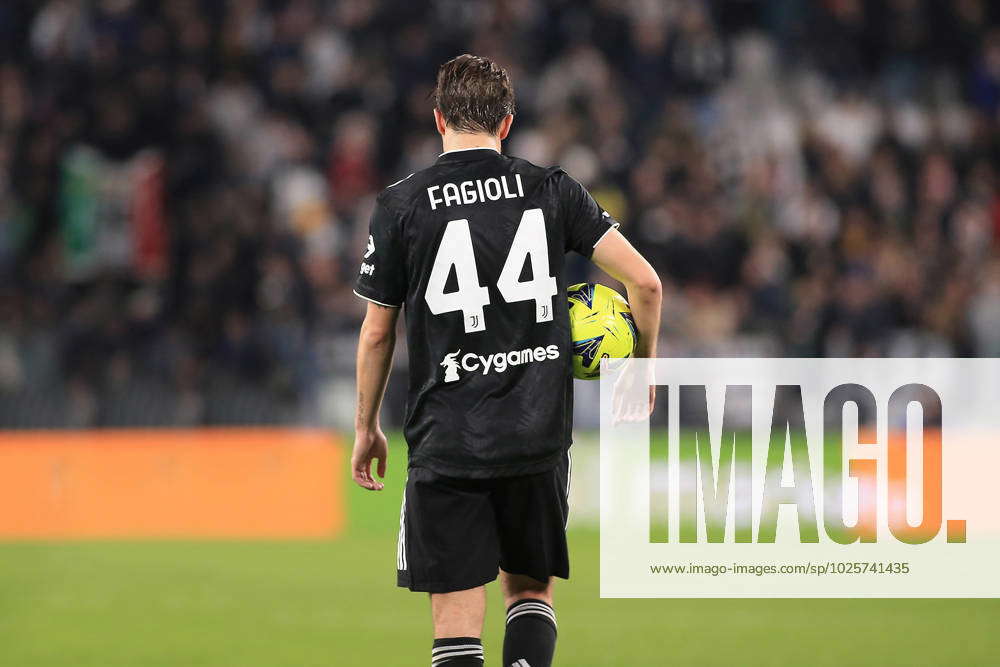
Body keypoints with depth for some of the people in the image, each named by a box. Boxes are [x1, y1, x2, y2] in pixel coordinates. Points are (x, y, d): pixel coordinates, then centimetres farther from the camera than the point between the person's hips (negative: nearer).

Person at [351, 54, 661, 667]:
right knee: (531, 589, 18)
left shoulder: (401, 205, 0)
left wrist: (367, 427, 17)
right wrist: (643, 367, 14)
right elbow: (644, 281, -2)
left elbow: (378, 330, 5)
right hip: (539, 433, 2)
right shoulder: (550, 190, 3)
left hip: (445, 444, -2)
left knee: (457, 617, 0)